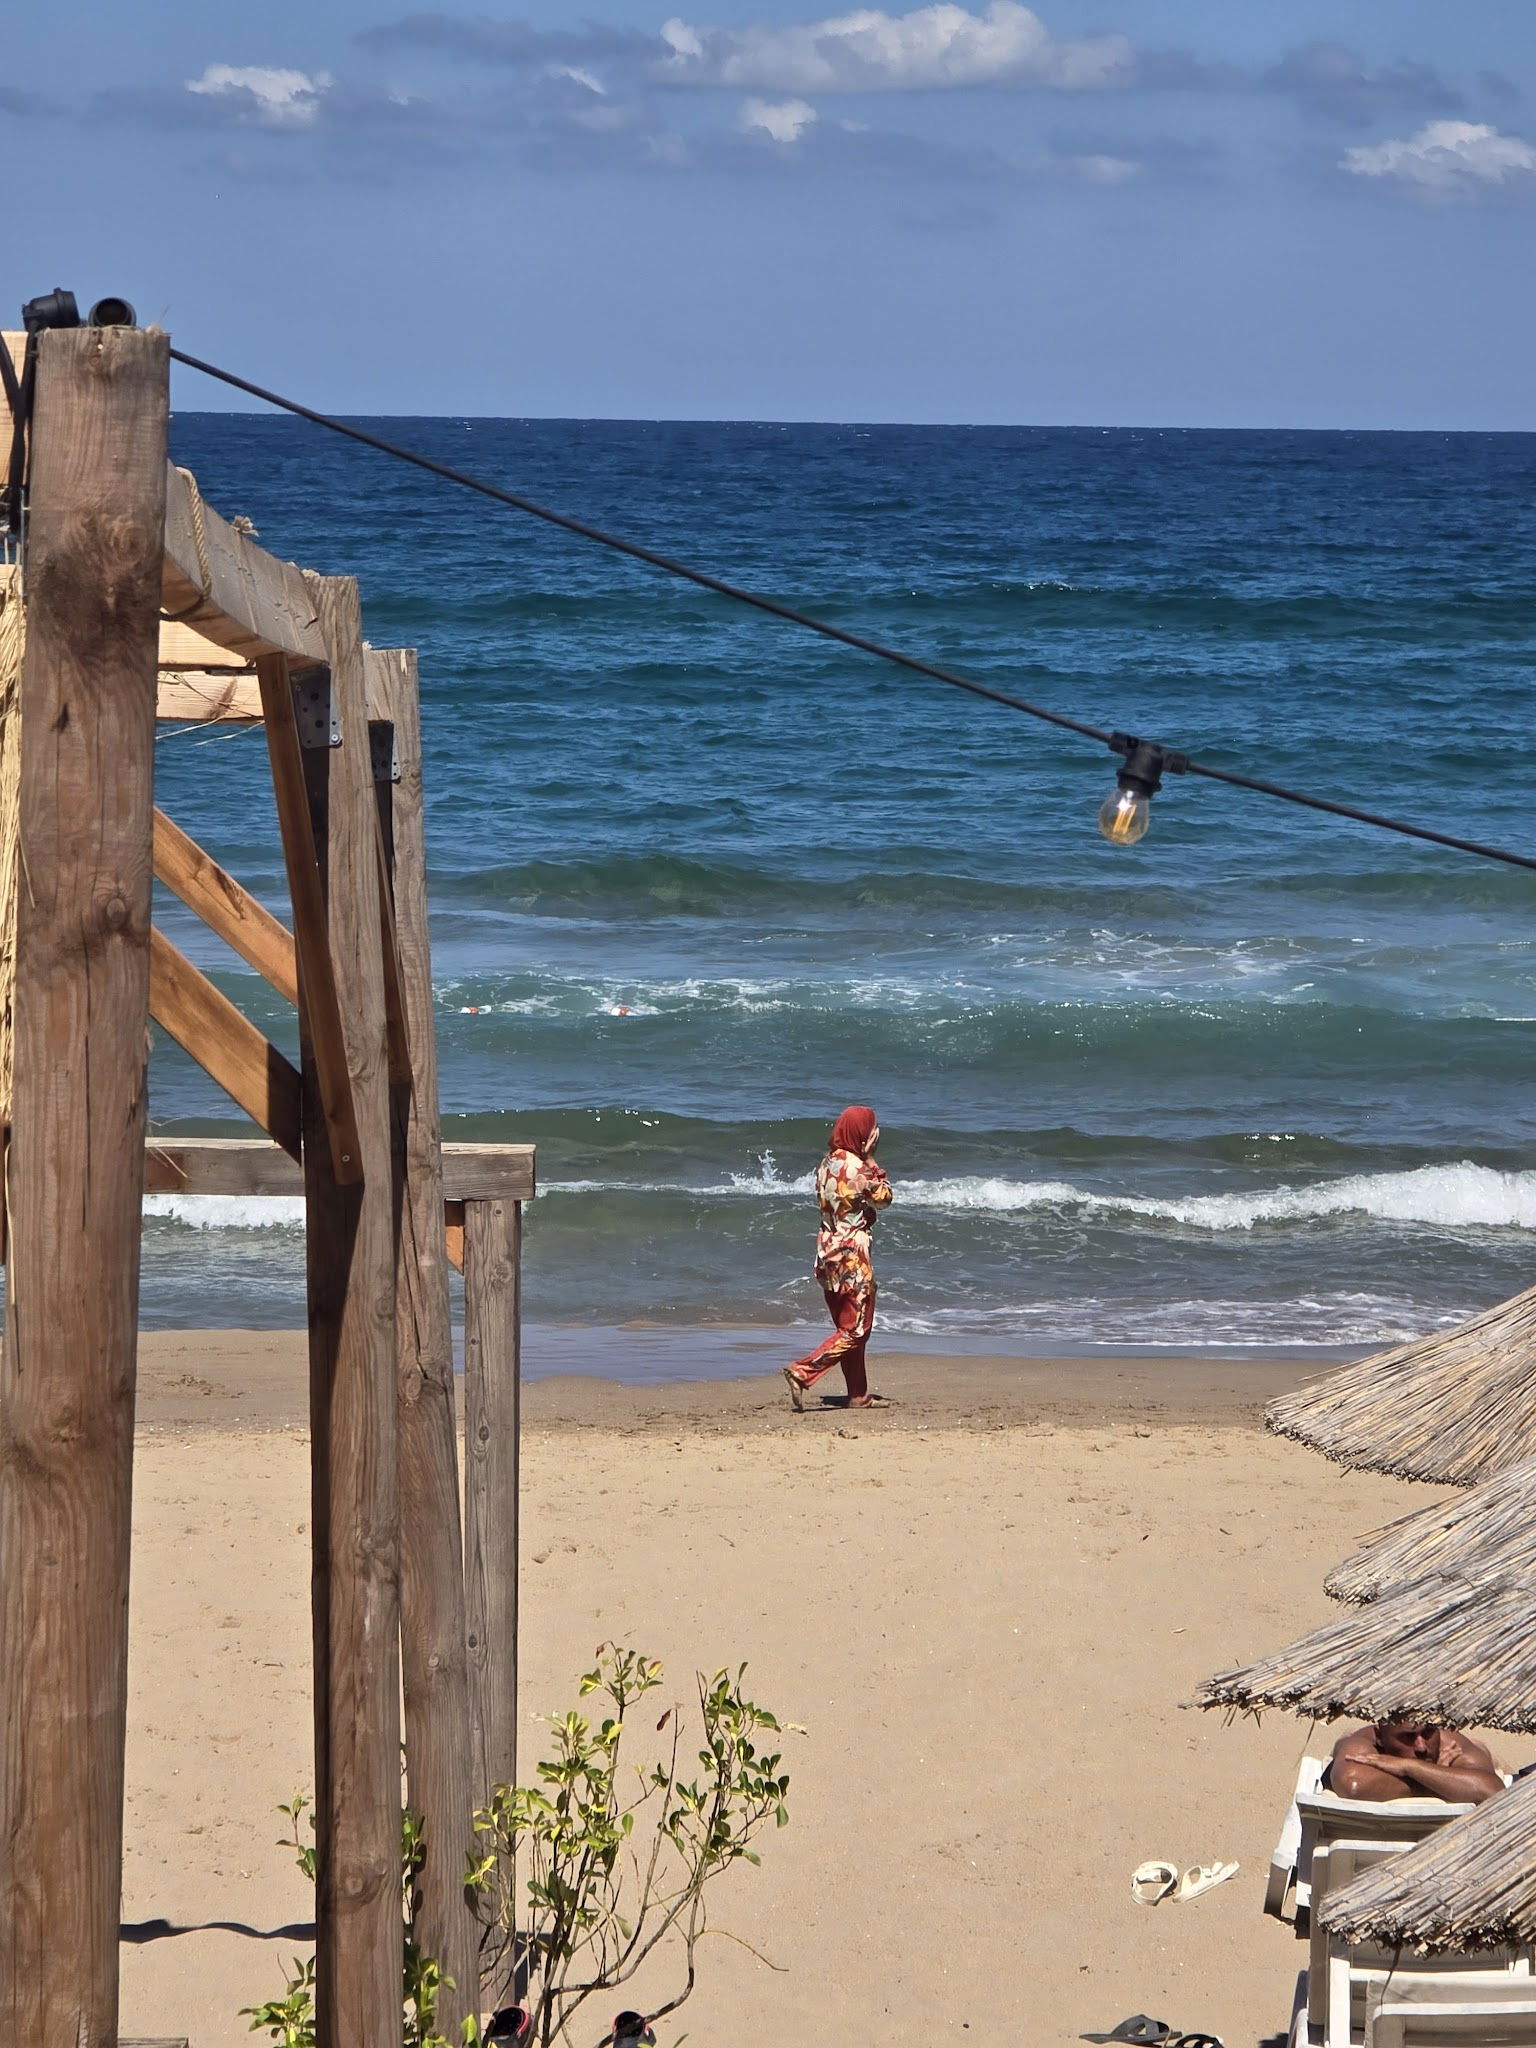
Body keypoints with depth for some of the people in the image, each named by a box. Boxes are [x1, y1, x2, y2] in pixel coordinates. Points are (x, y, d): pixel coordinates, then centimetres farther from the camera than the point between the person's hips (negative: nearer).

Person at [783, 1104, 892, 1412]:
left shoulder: (827, 1164, 6)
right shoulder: (857, 1167, -16)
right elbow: (883, 1198, -4)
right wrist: (873, 1164, 2)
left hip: (828, 1250, 8)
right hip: (853, 1254, -8)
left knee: (846, 1327, 15)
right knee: (855, 1330, -3)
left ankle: (859, 1395, 20)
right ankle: (802, 1372, -17)